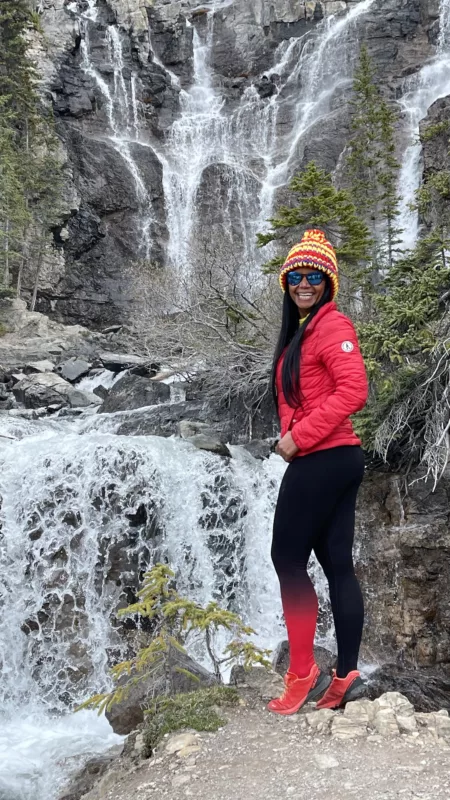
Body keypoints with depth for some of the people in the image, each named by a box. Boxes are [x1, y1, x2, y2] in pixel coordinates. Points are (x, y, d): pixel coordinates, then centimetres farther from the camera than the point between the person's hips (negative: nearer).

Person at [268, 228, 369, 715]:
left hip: (321, 460, -10)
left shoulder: (331, 324, -9)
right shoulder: (300, 330, 19)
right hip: (335, 460, 10)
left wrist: (299, 436, -18)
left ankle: (303, 675, 5)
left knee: (287, 558, -3)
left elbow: (353, 390, -21)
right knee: (337, 565, 8)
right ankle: (347, 677, 15)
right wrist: (295, 437, 6)